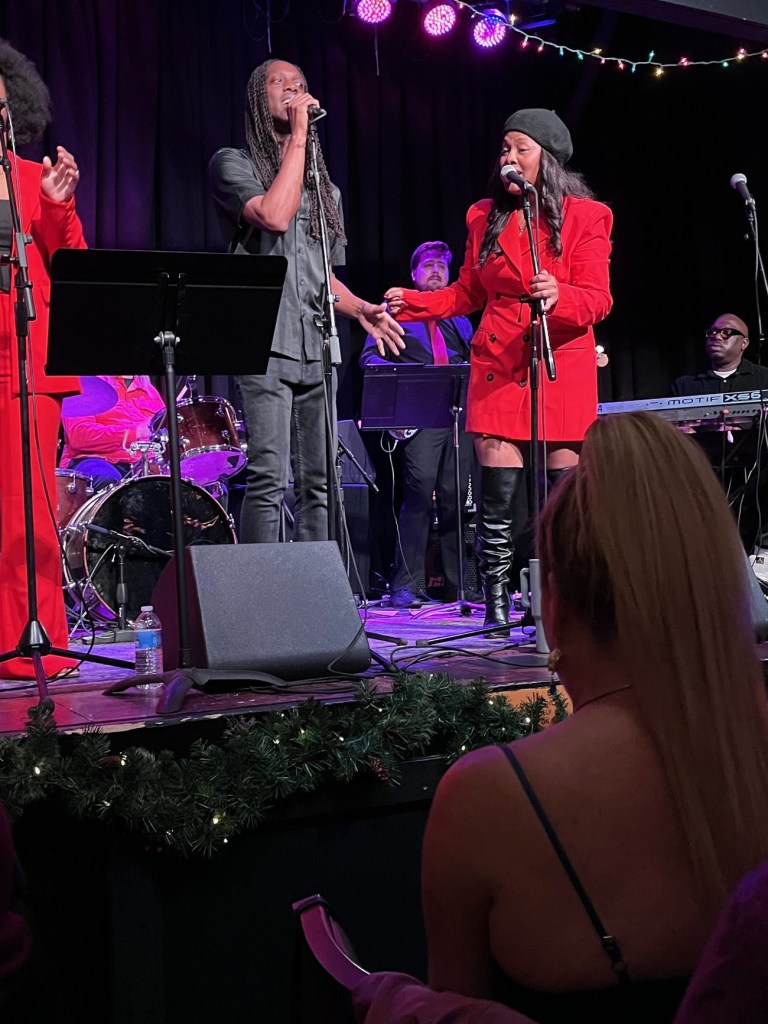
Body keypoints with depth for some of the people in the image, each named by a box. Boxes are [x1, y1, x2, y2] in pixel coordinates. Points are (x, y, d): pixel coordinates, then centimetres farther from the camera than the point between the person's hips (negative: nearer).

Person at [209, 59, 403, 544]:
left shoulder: (324, 186, 23)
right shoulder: (233, 164, 5)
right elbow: (274, 216, -15)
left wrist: (360, 309, 6)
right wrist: (298, 138, -8)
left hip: (317, 350, 6)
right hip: (265, 344, -6)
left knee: (319, 484, 5)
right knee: (269, 480, -13)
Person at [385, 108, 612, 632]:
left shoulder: (586, 217, 1)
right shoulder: (485, 218, 12)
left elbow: (597, 300, -6)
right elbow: (466, 294, 18)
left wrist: (558, 296, -27)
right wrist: (413, 302, 2)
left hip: (563, 368, -2)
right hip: (499, 368, 2)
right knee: (499, 495, -5)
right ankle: (496, 606, 3)